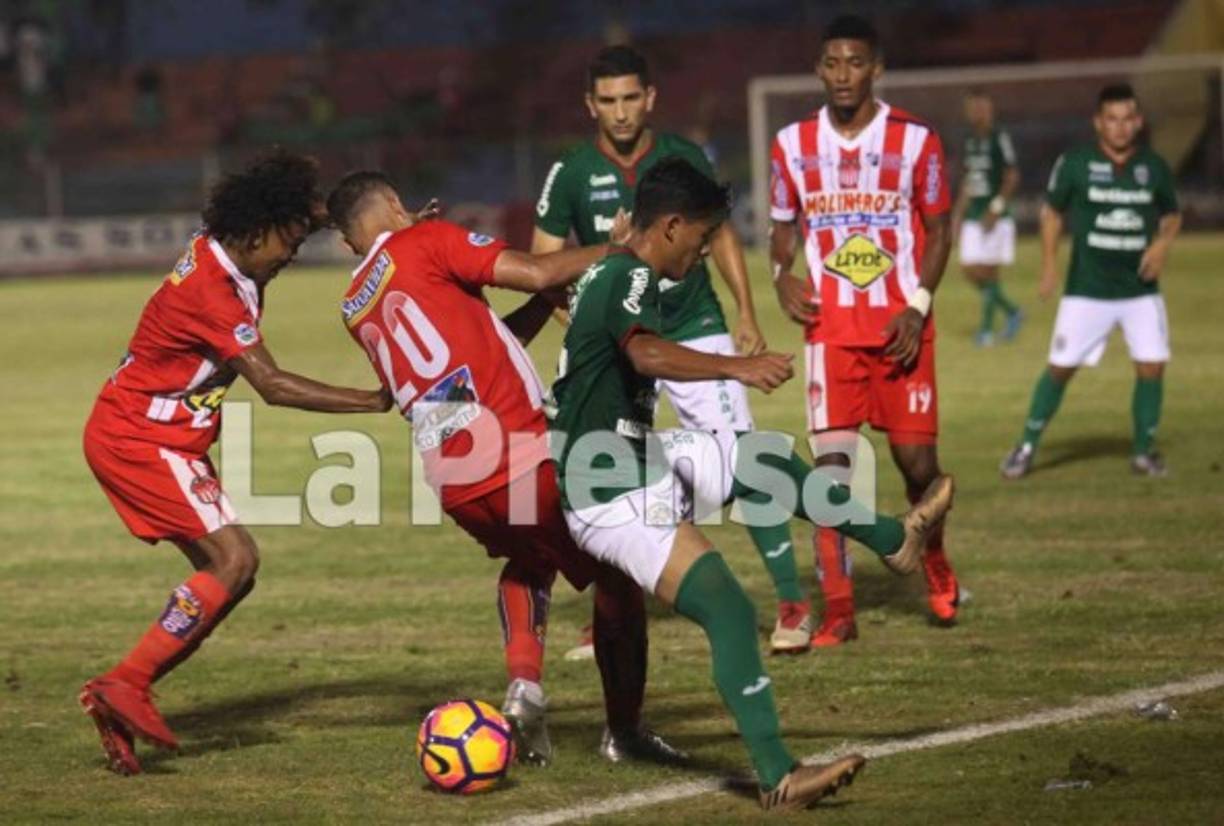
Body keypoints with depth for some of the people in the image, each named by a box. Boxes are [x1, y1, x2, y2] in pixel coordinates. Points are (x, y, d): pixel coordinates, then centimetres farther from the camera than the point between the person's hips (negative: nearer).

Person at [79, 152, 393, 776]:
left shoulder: (221, 260, 5)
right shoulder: (212, 290, -24)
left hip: (166, 441, 10)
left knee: (228, 568, 4)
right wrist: (378, 402, -28)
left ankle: (120, 699, 3)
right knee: (233, 559, -18)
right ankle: (126, 685, -17)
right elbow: (273, 385, -28)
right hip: (136, 440, -10)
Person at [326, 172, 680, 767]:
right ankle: (624, 730, 16)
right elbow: (534, 273, -8)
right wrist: (613, 251, 5)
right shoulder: (424, 242, 0)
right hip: (523, 456, -6)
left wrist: (550, 298, 27)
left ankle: (524, 683, 9)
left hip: (455, 486, 6)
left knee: (527, 562, 33)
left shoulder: (355, 309, 19)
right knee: (616, 574, 13)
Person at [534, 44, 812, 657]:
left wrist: (747, 317, 4)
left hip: (694, 331, 0)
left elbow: (720, 234, 9)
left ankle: (791, 601, -2)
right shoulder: (571, 174, -7)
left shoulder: (683, 159, -3)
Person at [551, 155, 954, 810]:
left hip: (636, 457, 11)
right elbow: (646, 353, -42)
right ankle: (777, 778, -23)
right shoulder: (630, 278, -20)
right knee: (728, 608, -19)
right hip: (615, 496, -11)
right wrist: (735, 368, -52)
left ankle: (894, 540, 40)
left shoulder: (609, 274, 11)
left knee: (762, 463, 22)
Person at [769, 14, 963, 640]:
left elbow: (938, 230, 4)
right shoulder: (793, 145, 4)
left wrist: (918, 305, -9)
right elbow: (784, 229, 15)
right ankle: (838, 611, -7)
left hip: (901, 326, -1)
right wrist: (782, 276, -6)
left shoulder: (914, 141, -2)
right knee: (831, 461, -9)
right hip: (831, 326, 1)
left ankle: (936, 566, 31)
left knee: (916, 460, 1)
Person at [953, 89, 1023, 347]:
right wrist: (958, 214, 16)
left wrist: (996, 209, -17)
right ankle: (1011, 312, 21)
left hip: (995, 217, -7)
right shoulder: (969, 141, 13)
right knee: (971, 270, 4)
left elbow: (1012, 177, -13)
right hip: (973, 215, 7)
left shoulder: (999, 139, -10)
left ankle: (986, 327, 3)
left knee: (988, 271, -7)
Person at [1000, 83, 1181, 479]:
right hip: (1087, 290, -2)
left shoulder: (1153, 167, 1)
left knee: (1151, 366, -7)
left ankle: (1144, 450, 11)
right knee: (1060, 367, 0)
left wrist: (1163, 242, -6)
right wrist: (1049, 265, 0)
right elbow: (1052, 210, 7)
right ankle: (1027, 446, 15)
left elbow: (1172, 214, 15)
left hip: (1140, 288, 2)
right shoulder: (1075, 163, -5)